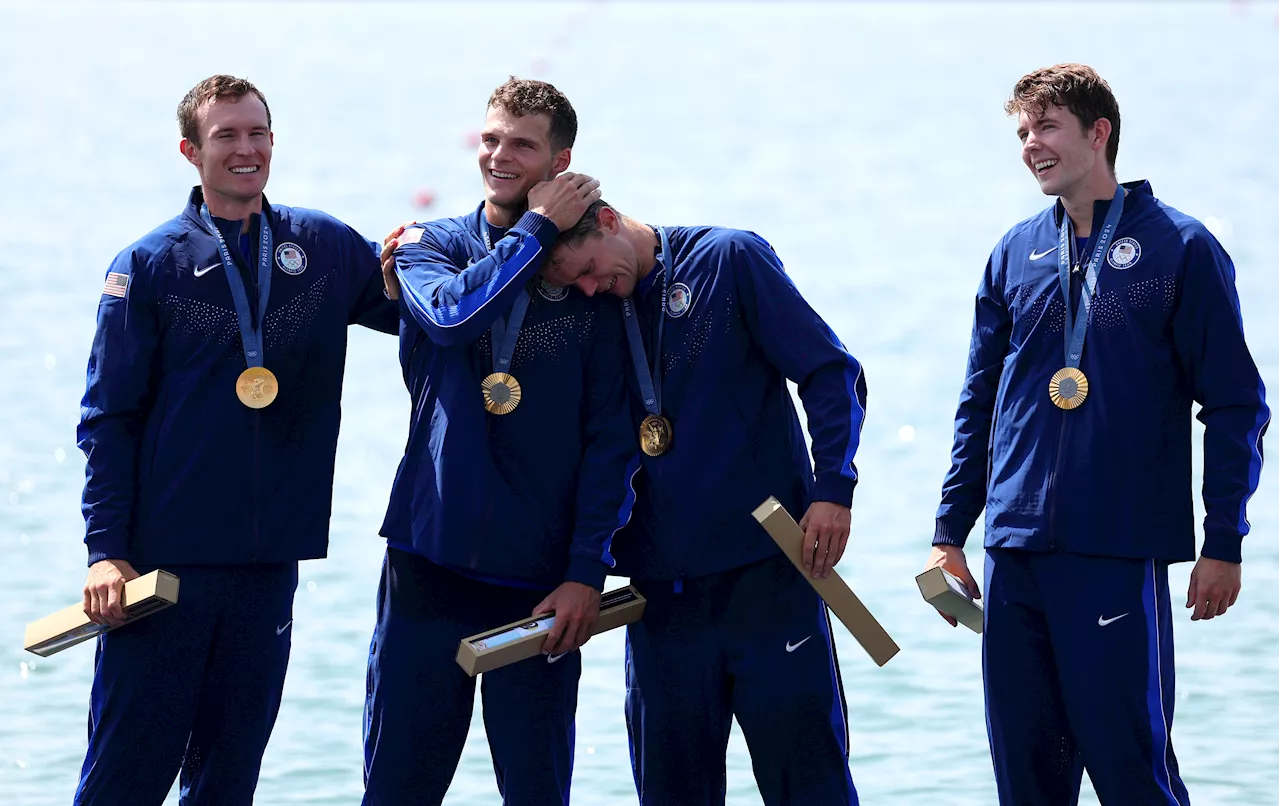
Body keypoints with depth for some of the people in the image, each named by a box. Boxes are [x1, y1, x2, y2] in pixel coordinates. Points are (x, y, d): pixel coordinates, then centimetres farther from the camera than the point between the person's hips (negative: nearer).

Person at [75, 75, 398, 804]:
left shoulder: (328, 249, 8)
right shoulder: (150, 266, -1)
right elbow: (109, 420, -1)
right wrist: (106, 550, -10)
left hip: (270, 563, 3)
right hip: (164, 555, -3)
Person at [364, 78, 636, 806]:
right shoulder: (430, 246, 7)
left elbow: (612, 437, -1)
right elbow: (451, 312, -18)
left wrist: (587, 572, -7)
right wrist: (538, 228, -11)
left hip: (542, 580, -1)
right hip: (430, 560, 1)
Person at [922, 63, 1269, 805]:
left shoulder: (1180, 249, -2)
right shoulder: (1016, 256, 11)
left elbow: (1236, 405, -2)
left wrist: (1224, 546, -7)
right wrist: (950, 533, 12)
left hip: (1120, 554, -5)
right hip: (1016, 552, 5)